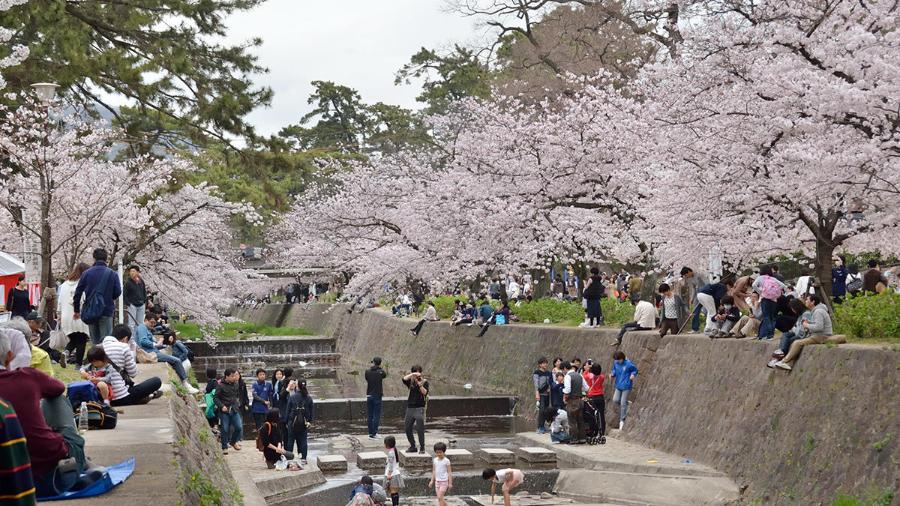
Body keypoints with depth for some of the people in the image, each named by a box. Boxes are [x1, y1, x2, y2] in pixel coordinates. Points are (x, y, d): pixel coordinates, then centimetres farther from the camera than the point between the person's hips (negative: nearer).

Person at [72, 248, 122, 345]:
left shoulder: (87, 273, 1)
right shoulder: (112, 274, -4)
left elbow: (78, 292, 1)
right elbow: (118, 292, -6)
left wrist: (77, 310, 10)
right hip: (106, 311, -2)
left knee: (94, 340, 14)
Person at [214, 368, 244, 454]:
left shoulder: (236, 384, 6)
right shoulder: (221, 386, -11)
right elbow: (215, 398, -9)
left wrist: (237, 403, 9)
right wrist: (222, 406, -20)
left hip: (234, 410, 4)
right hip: (224, 411, -4)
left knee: (239, 427, -3)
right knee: (225, 429, -1)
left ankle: (234, 441, 23)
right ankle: (224, 447, 13)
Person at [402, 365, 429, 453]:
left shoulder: (424, 382, 1)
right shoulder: (411, 382, 9)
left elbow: (425, 392, -13)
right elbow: (404, 379, -11)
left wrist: (419, 384, -21)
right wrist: (412, 374, -21)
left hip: (419, 408, -4)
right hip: (410, 407, 4)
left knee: (420, 428, -9)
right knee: (407, 428, 6)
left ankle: (422, 448, 1)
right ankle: (413, 447, 19)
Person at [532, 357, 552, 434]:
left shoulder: (548, 373, 14)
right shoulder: (537, 373, -4)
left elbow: (551, 382, 22)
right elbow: (536, 383, -11)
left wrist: (549, 388, 2)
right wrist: (537, 393, -21)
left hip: (547, 394, 6)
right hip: (540, 393, -6)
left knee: (546, 410, 6)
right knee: (541, 410, -13)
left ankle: (543, 426, 15)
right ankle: (539, 428, -9)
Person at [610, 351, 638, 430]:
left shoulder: (628, 364, -17)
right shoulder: (615, 363, -3)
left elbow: (635, 370, -2)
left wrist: (633, 375, -23)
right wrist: (612, 374, -9)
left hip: (626, 386, -5)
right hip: (618, 385, 5)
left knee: (623, 403, -3)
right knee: (615, 400, -7)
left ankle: (622, 420, 10)